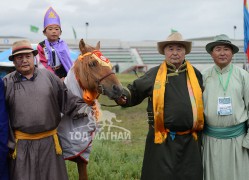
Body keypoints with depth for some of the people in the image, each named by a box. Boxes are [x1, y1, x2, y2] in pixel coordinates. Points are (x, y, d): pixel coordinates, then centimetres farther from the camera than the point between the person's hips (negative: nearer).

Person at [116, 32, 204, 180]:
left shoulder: (196, 74, 6)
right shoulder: (154, 74, 2)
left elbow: (204, 100, 11)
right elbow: (135, 91, 6)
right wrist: (123, 97, -15)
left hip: (189, 141, 2)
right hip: (162, 141, -2)